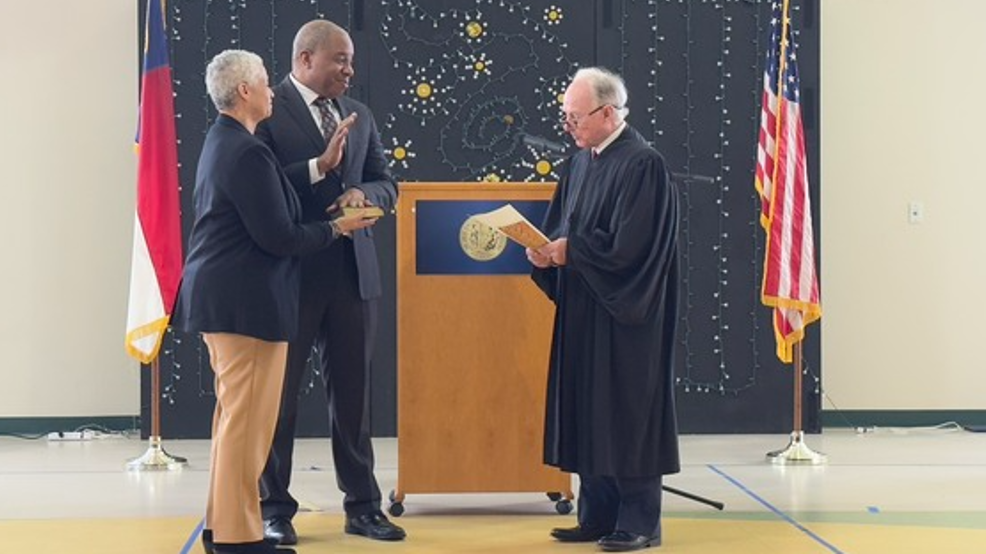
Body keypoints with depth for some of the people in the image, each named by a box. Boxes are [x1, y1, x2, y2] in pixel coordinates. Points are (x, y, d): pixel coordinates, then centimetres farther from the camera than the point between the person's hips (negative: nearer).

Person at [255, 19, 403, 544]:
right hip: (289, 270, -5)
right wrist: (316, 169, -22)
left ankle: (362, 506, 19)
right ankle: (274, 509, 15)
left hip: (352, 270, 6)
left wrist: (363, 194, -7)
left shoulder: (359, 116, 13)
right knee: (278, 393, 5)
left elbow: (386, 184, 15)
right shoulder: (267, 111, -7)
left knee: (353, 392, 10)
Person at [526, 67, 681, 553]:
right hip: (581, 312, 8)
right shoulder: (578, 163, 12)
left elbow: (629, 245, -21)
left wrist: (567, 250, -14)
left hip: (623, 316, -8)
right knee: (587, 411, 10)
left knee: (627, 412, -2)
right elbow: (560, 230, 17)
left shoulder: (642, 164, -15)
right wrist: (545, 251, -4)